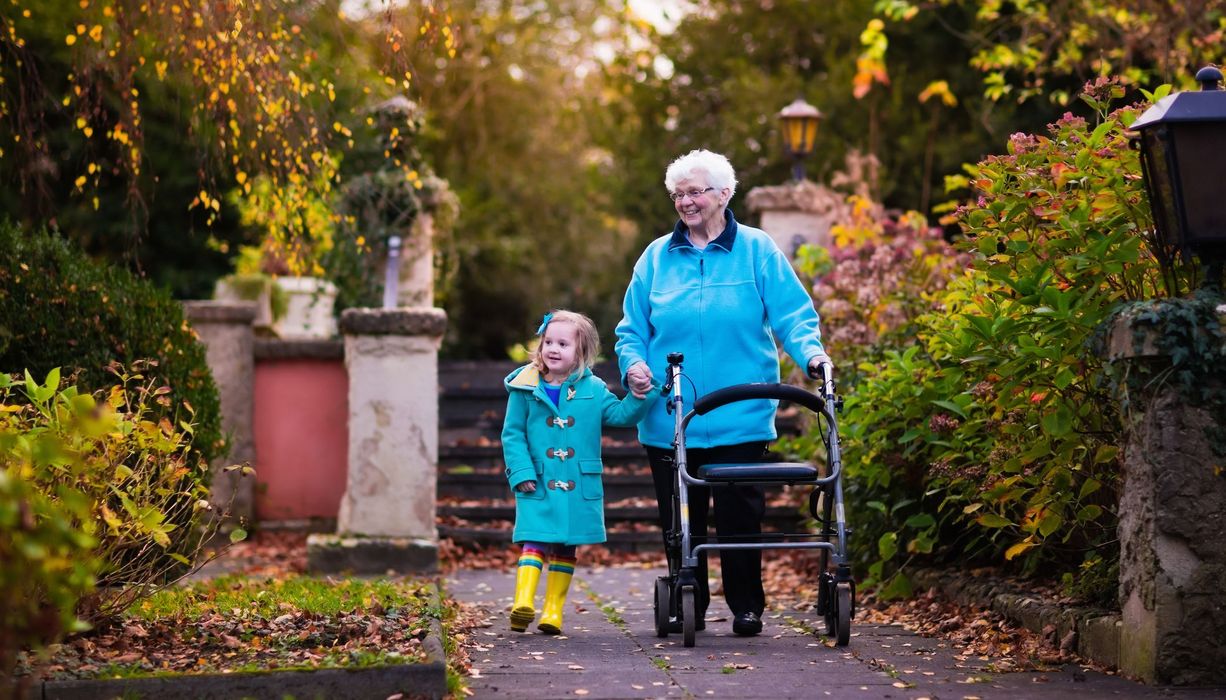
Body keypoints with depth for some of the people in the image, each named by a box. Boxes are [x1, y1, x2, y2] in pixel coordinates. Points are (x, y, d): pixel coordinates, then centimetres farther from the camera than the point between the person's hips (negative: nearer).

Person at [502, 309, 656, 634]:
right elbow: (512, 434, 0)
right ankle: (523, 603, -26)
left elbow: (621, 415, 5)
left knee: (566, 548, 8)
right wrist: (521, 473, -9)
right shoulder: (525, 388, -1)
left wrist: (639, 396, -12)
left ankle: (553, 611, 16)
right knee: (534, 542, -15)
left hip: (579, 486, 3)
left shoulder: (593, 389, 4)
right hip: (538, 485, -2)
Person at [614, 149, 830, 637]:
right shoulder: (656, 257, 10)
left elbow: (792, 315, -2)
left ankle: (746, 606, 12)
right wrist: (633, 364, -7)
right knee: (679, 518, 7)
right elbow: (632, 329, 13)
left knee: (739, 515, -1)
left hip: (739, 419, -2)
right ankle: (688, 606, 19)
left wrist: (812, 352, -20)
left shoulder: (757, 250, 3)